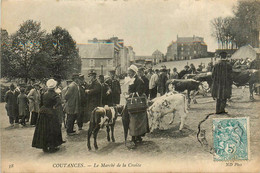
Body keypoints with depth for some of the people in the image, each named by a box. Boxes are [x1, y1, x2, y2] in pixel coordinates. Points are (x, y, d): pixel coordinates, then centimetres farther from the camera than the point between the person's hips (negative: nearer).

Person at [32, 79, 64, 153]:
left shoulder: (45, 94, 5)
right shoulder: (54, 94, -14)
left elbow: (43, 102, 8)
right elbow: (59, 101, -27)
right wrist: (54, 107, -14)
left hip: (43, 112, 6)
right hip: (51, 113, -6)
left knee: (43, 130, 11)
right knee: (52, 130, 5)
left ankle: (44, 147, 17)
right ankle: (52, 147, 10)